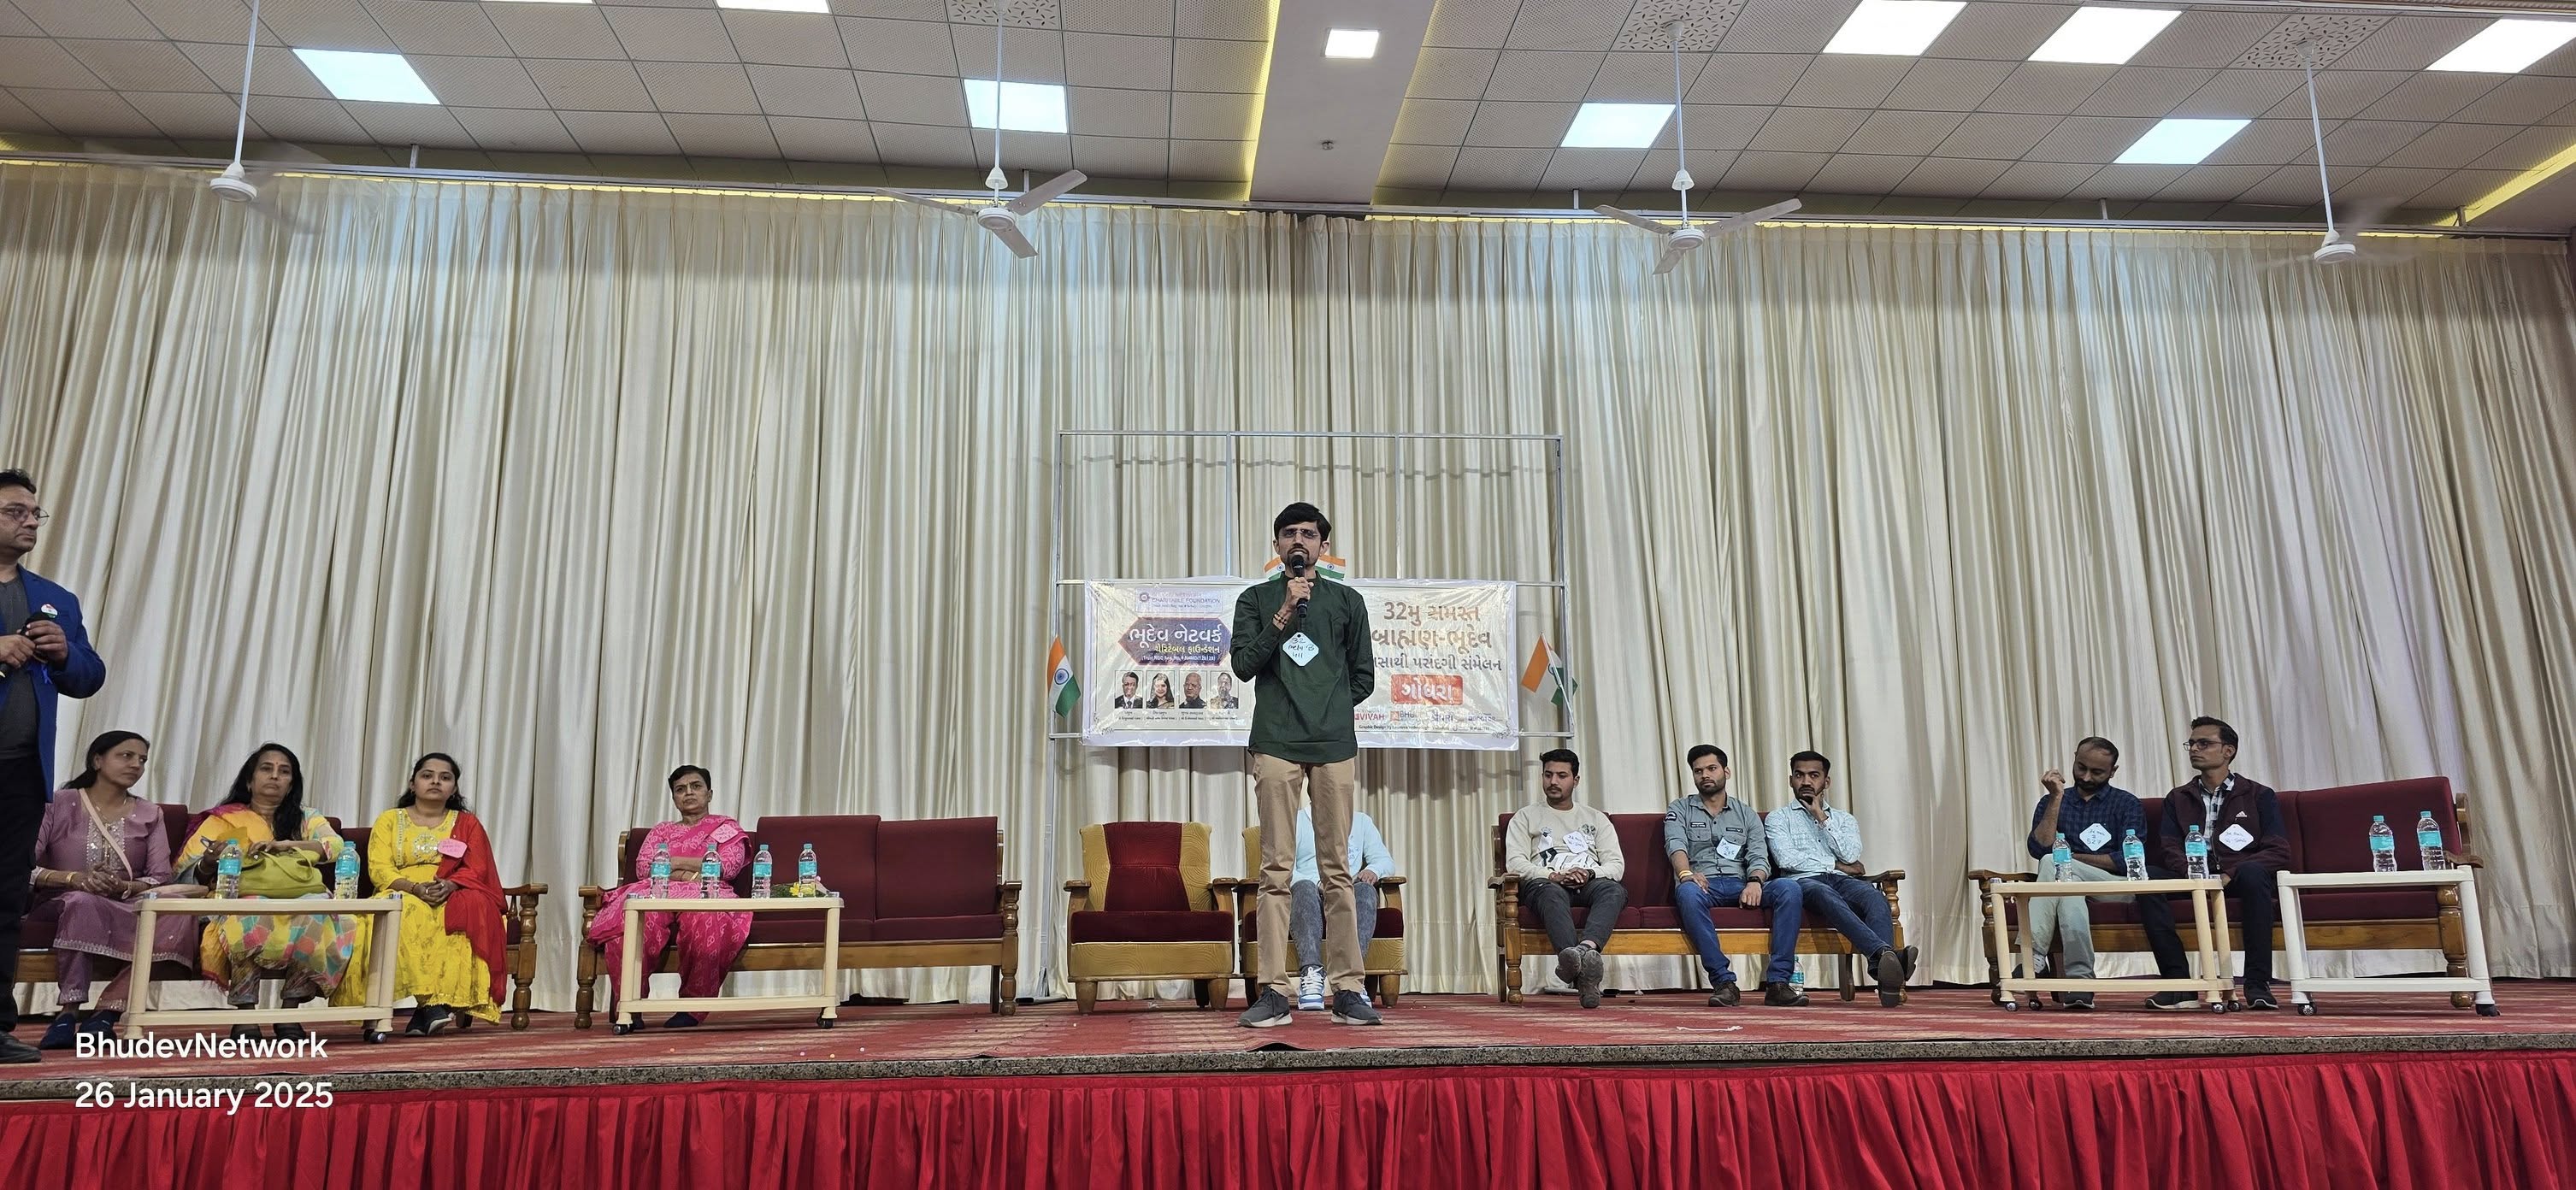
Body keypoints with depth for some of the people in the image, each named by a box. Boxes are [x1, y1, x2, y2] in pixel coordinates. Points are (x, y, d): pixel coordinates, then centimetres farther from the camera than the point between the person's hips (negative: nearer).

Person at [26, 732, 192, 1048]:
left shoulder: (149, 815, 14)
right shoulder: (59, 805, 7)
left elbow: (161, 880, 4)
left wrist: (123, 887, -17)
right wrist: (73, 879, -21)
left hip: (128, 911, 2)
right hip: (61, 905, -2)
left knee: (178, 916, -30)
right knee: (82, 901, -39)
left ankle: (107, 1010, -31)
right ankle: (68, 1012, -34)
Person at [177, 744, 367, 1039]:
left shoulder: (307, 820, 21)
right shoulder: (223, 820, 19)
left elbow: (337, 847, 1)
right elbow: (187, 872, 10)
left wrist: (287, 845, -15)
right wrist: (208, 864, -14)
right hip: (246, 903, -1)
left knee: (317, 918, -35)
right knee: (255, 920, -38)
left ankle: (291, 1011, -22)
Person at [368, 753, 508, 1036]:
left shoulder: (467, 823, 19)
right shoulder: (389, 819, 16)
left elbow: (477, 870, 5)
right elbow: (378, 868, 2)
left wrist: (450, 885, -19)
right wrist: (416, 888, -18)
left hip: (453, 899, 1)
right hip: (401, 896, 0)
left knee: (471, 910, -36)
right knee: (410, 913, -38)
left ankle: (429, 1006, -40)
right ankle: (431, 1004, -40)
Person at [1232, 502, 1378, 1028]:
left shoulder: (1347, 601, 14)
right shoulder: (1256, 599, 11)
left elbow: (1364, 676, 17)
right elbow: (1244, 665, -2)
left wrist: (1329, 708, 11)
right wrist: (1284, 614, -9)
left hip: (1334, 746, 1)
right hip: (1276, 746, -1)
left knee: (1337, 870, 1)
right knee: (1277, 871, -3)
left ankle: (1347, 990, 3)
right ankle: (1275, 992, -2)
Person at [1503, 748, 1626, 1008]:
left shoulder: (1597, 819, 27)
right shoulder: (1526, 817, 22)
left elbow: (1617, 865, 14)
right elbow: (1515, 862, 6)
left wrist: (1589, 873, -10)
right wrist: (1554, 876, -12)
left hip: (1591, 883, 2)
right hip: (1546, 882, -2)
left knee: (1614, 890, -35)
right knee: (1552, 893, -41)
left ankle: (1585, 947, -63)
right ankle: (1584, 973, -63)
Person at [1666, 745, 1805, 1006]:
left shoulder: (1746, 814, 23)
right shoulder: (1680, 810, 17)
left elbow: (1759, 856, 8)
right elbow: (1675, 846, -3)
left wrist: (1755, 881, -16)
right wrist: (1686, 873, -26)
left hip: (1740, 885, 2)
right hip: (1703, 885, -2)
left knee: (1788, 887, -28)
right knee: (1687, 892, -40)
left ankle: (1778, 982, -31)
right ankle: (1724, 981, -38)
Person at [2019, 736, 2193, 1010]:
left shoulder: (2127, 804, 10)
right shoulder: (2051, 801, 15)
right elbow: (2039, 849, -4)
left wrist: (2071, 857, -3)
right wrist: (2057, 798, -6)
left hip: (2117, 885, -2)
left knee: (2053, 865, -31)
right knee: (2069, 892, -36)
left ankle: (2032, 962, -37)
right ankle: (2079, 981, -41)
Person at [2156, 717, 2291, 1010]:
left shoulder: (2259, 795, 10)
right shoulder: (2178, 798, 19)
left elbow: (2279, 851, -2)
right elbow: (2169, 849, 6)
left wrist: (2231, 874, -17)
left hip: (2240, 879, -2)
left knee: (2253, 872, -38)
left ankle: (2257, 983, -33)